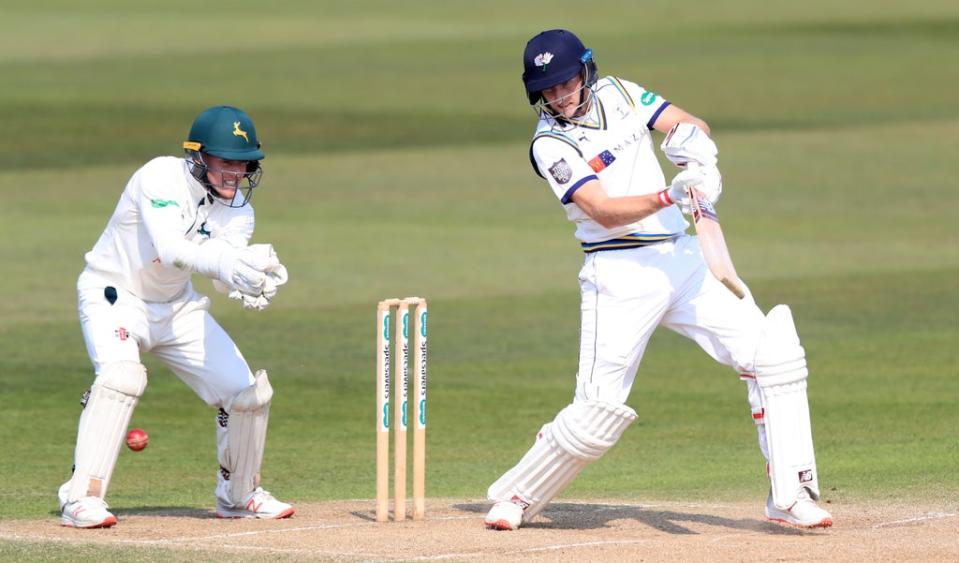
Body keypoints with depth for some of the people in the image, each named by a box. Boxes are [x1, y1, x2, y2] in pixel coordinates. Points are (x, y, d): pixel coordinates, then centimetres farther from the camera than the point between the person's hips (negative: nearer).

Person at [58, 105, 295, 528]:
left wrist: (251, 287, -45)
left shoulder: (237, 210, -6)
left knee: (249, 392, 1)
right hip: (114, 296, -6)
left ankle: (239, 495, 26)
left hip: (176, 306, 6)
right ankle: (82, 498, -32)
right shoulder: (161, 178, -25)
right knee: (122, 375, -34)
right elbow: (169, 248, -41)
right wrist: (226, 264, -57)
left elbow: (227, 277, -21)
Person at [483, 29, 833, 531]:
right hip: (621, 275, -5)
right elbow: (605, 211, -21)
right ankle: (516, 497, 12)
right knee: (598, 413, -10)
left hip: (681, 259, 5)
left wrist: (694, 139, -21)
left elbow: (692, 125, 3)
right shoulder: (550, 145, -10)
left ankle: (790, 497, -1)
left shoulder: (619, 94, 7)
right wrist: (670, 196, -36)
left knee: (774, 356, -6)